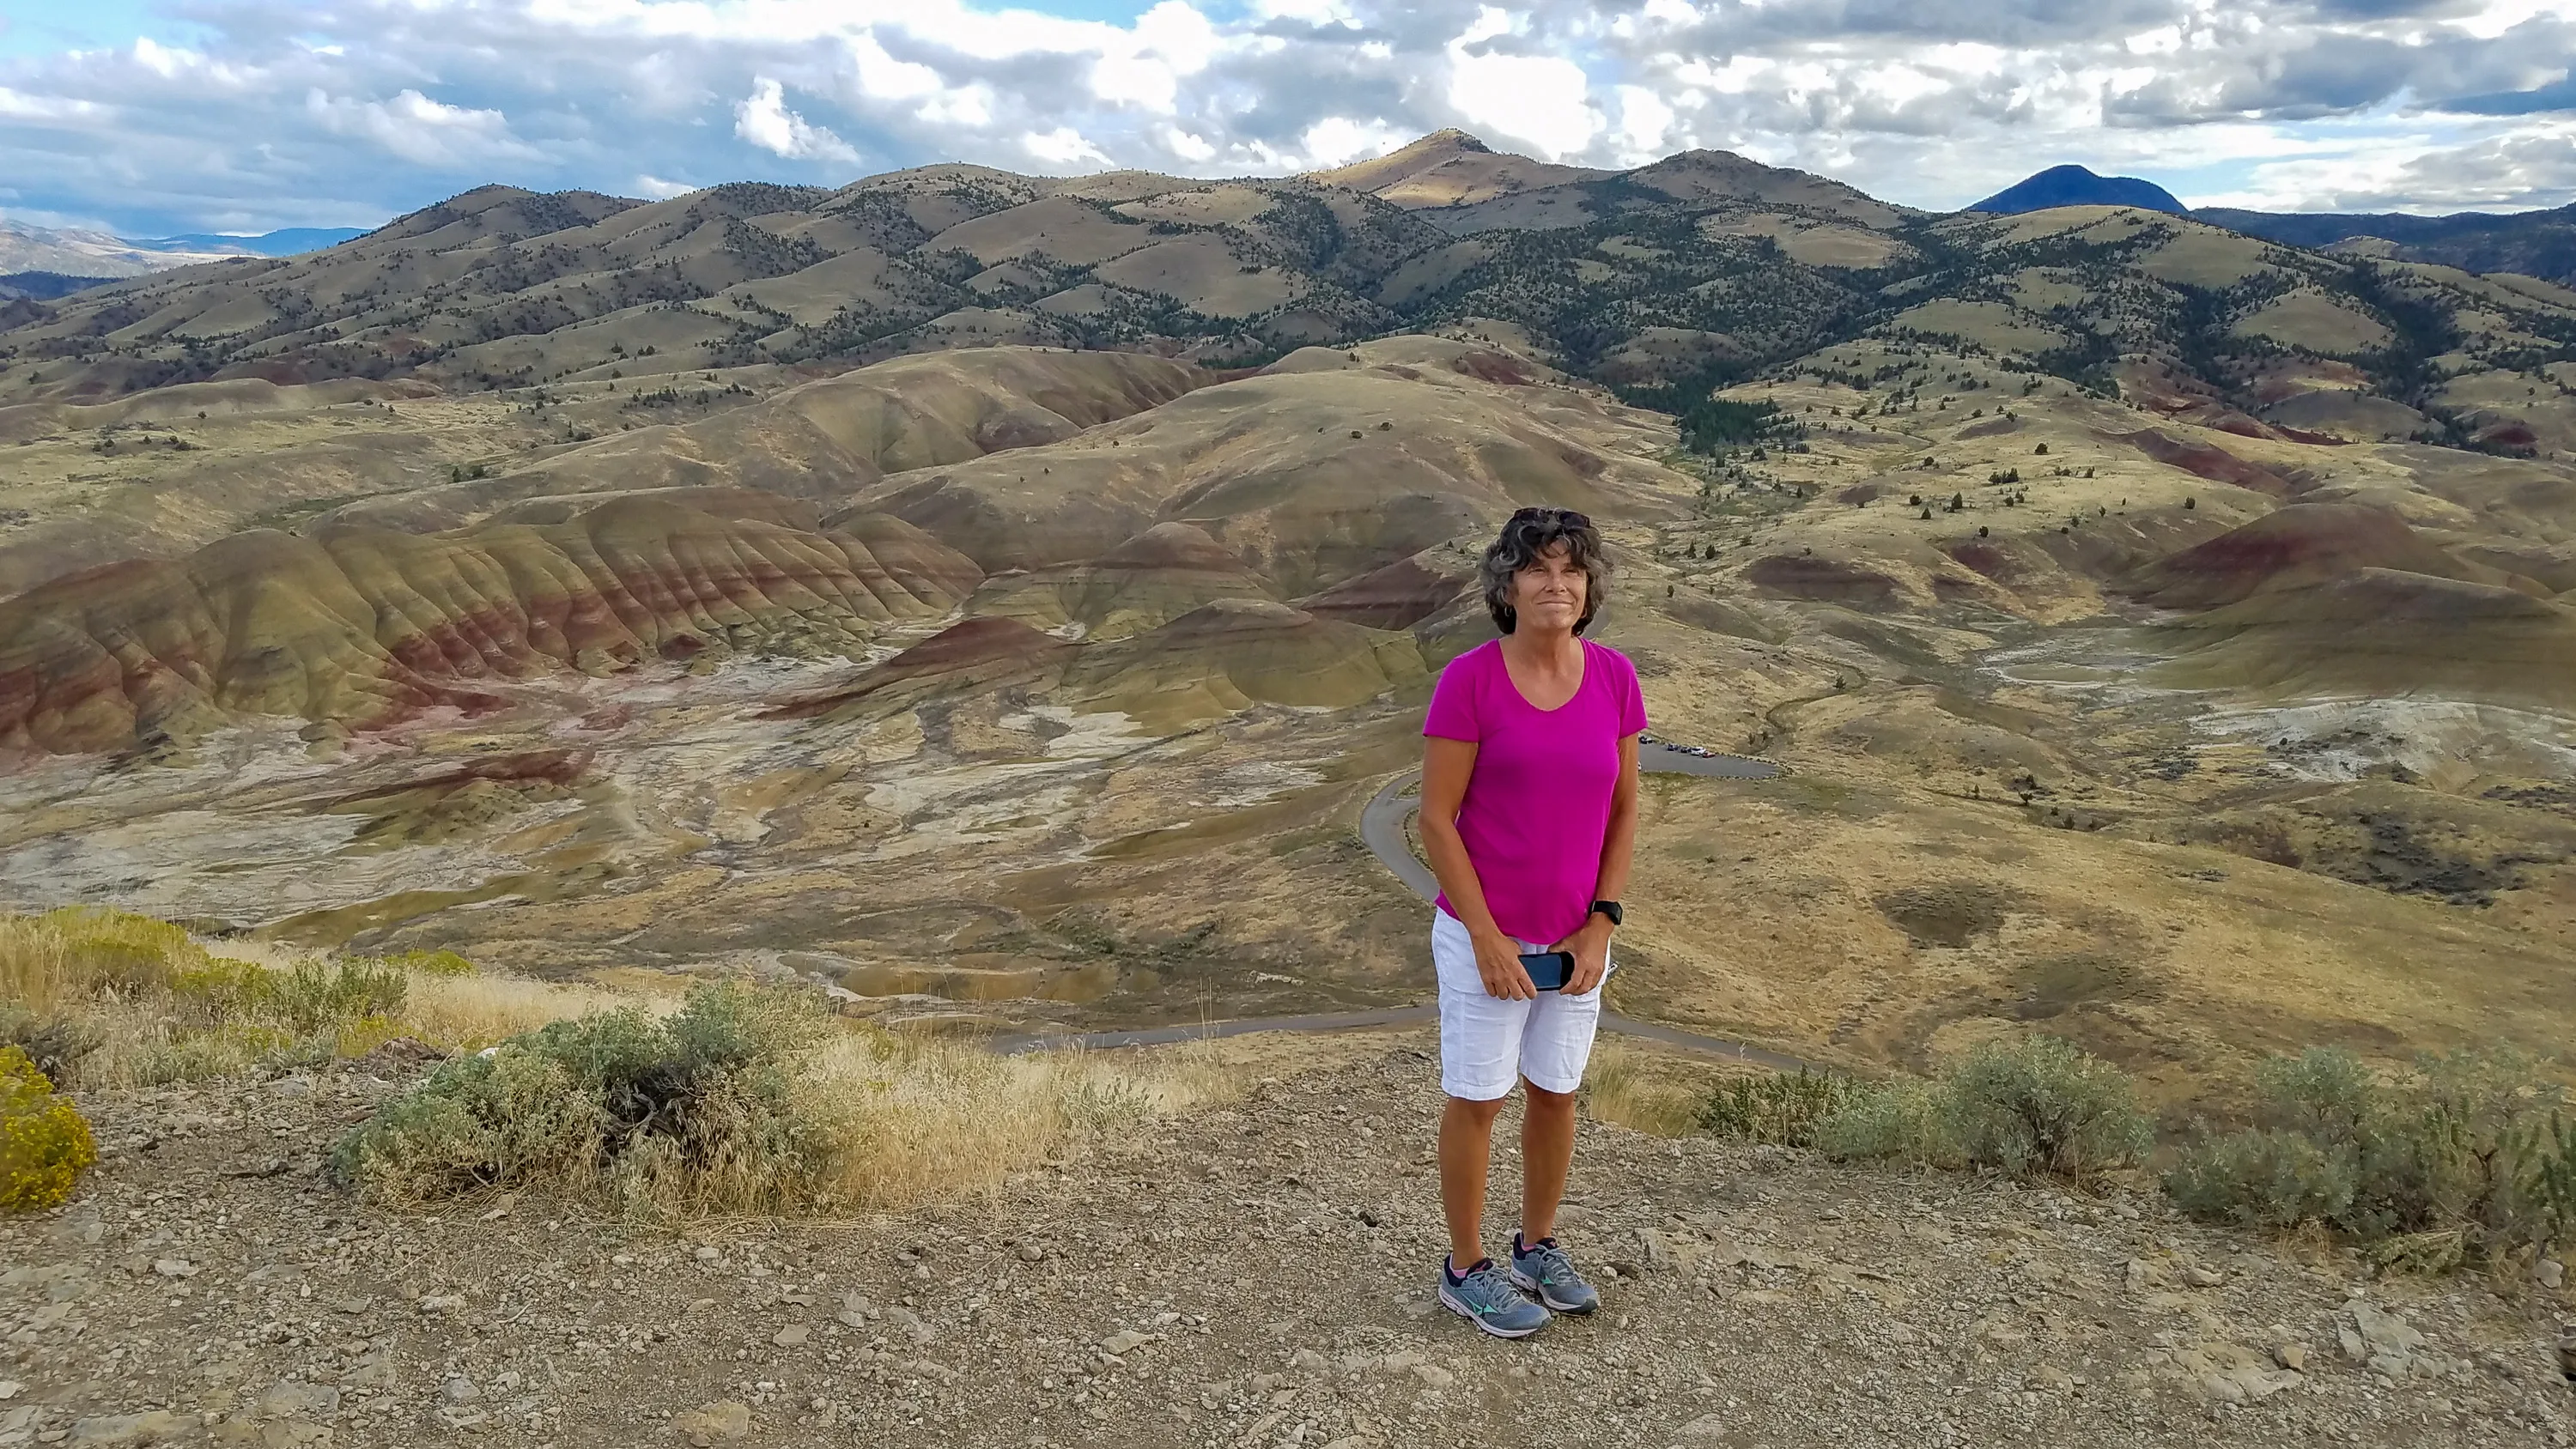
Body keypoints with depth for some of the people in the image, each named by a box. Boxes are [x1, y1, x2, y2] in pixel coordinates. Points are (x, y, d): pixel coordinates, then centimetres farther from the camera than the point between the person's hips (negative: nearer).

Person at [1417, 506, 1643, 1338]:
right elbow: (1436, 819, -14)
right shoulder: (1469, 681, -17)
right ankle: (1466, 1270, 28)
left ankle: (1537, 1248, 40)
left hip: (1575, 937, 5)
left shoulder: (1614, 677, -5)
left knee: (1556, 1092, 18)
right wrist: (1488, 940, -16)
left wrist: (1601, 925, -5)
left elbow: (1623, 809, 3)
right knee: (1476, 1100, 9)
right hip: (1485, 933, -4)